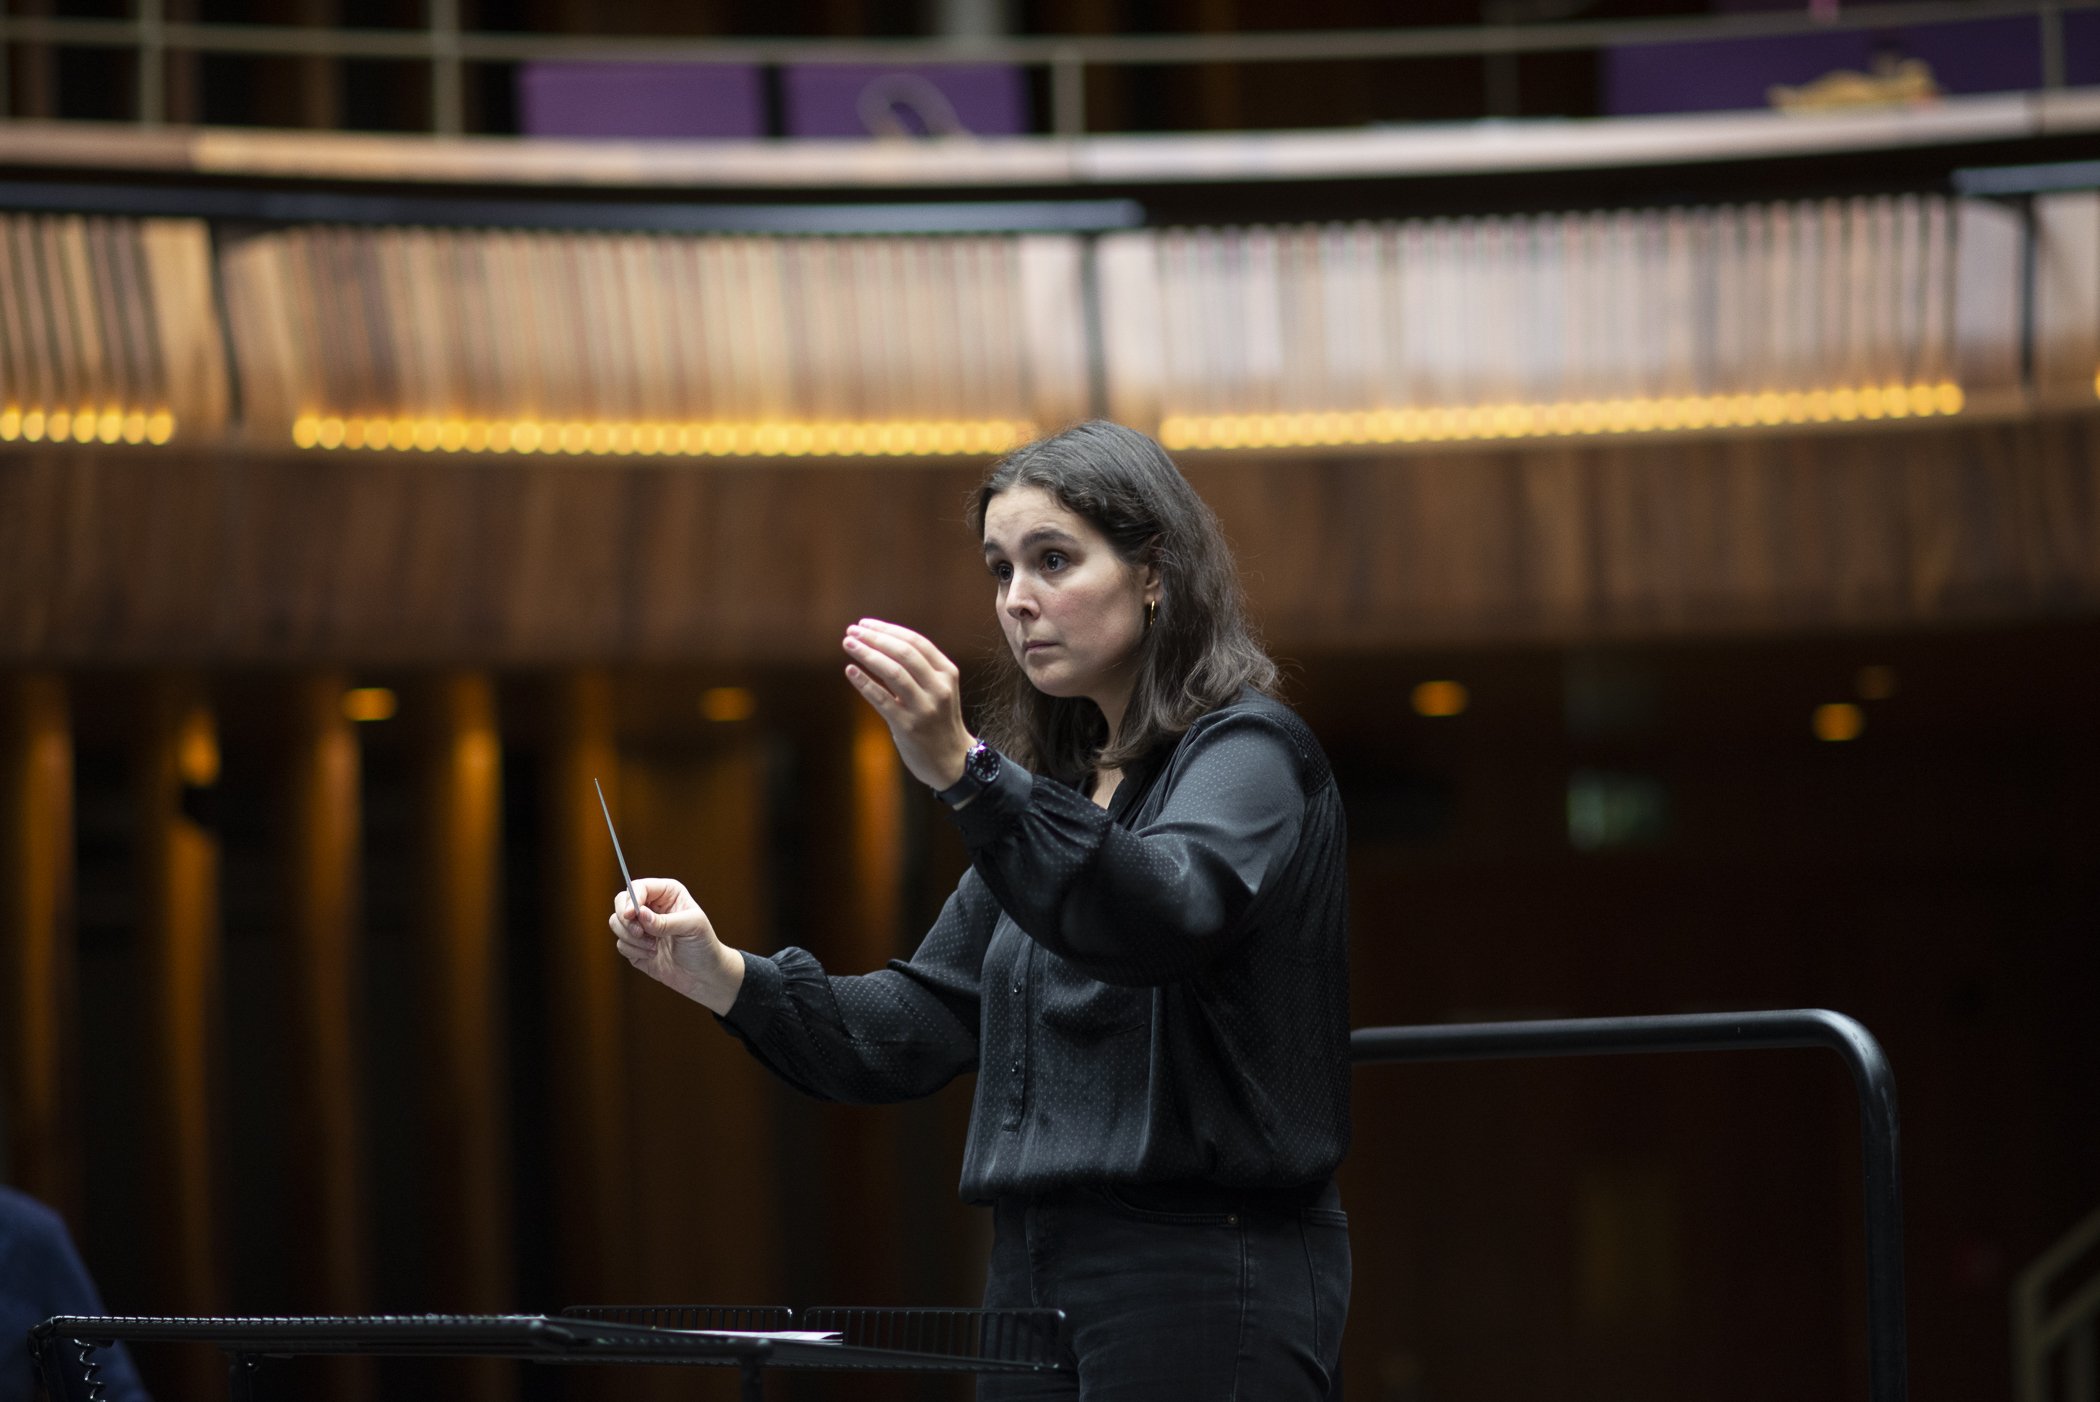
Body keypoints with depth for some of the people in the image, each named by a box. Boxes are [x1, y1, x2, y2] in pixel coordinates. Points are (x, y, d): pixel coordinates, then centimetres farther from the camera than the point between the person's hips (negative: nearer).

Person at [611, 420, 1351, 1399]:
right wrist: (723, 978, 3)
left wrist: (964, 774, -39)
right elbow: (923, 1027, 17)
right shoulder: (1059, 784, 19)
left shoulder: (1247, 752, -5)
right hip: (1035, 1281, 8)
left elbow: (1163, 917, -28)